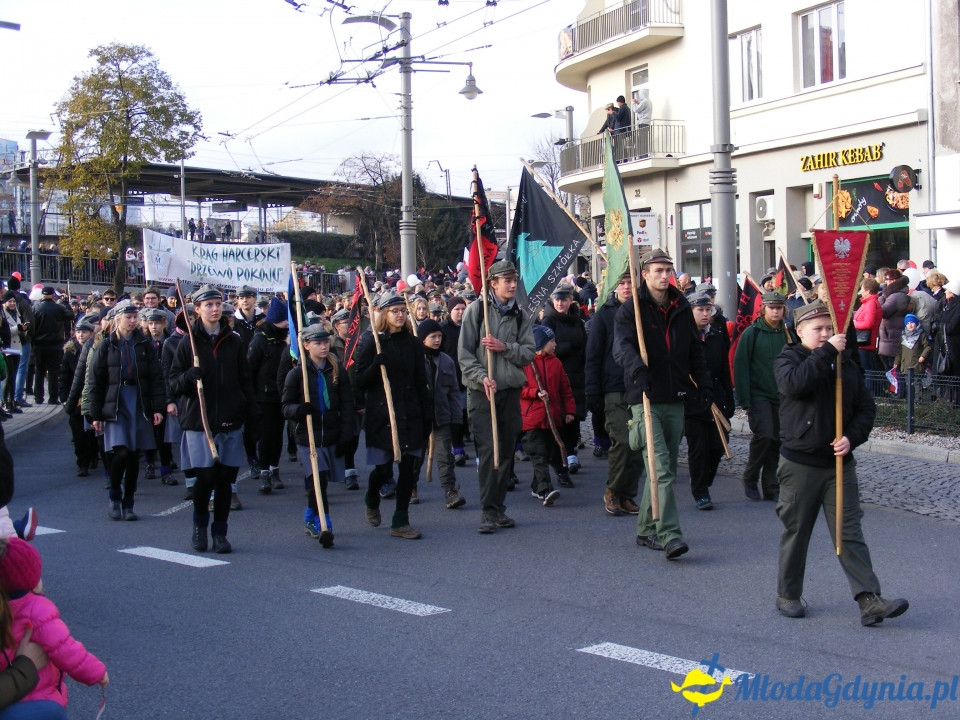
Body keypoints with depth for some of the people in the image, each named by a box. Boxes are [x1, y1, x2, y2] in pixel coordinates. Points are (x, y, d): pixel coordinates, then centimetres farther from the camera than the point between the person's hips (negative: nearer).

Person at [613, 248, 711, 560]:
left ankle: (647, 530, 22)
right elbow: (622, 346, -20)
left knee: (666, 468, 11)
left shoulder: (682, 308, 13)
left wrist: (704, 383, 13)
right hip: (645, 400, -6)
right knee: (661, 469, -16)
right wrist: (637, 369, -39)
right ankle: (669, 535, -19)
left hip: (675, 399, 6)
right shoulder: (631, 309, -4)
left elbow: (695, 350, 22)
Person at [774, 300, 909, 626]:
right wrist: (827, 352, -22)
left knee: (850, 533, 0)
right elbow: (794, 382, -25)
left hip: (840, 464, 3)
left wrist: (852, 437, -8)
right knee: (796, 532, 6)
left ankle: (869, 601, -4)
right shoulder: (788, 359, -1)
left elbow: (866, 407, 10)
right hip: (800, 463, -3)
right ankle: (788, 595, 20)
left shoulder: (848, 366, 9)